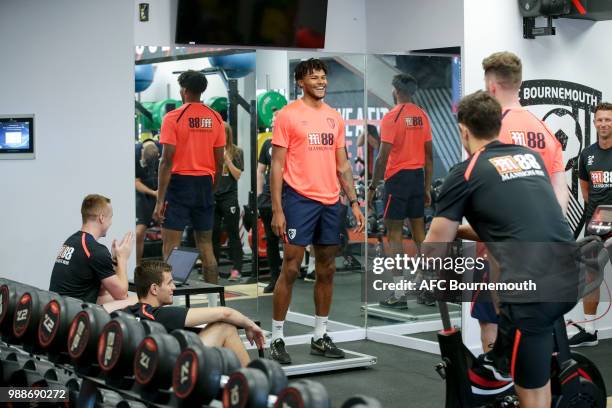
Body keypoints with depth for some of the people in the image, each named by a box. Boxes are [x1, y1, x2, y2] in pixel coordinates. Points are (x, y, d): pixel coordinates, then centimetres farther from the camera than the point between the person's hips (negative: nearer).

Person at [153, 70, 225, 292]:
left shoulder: (173, 117, -8)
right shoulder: (215, 118, 6)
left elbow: (167, 161, -12)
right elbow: (219, 162, 8)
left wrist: (160, 199, -11)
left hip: (179, 183, -5)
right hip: (205, 184, 5)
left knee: (171, 248, -3)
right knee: (206, 246, 12)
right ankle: (213, 299, 14)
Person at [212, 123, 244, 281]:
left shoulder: (236, 152, 0)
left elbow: (237, 175, -5)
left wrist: (226, 158, -13)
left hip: (229, 197, -3)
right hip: (212, 197, 3)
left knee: (233, 234, -1)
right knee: (213, 234, 7)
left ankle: (236, 269, 0)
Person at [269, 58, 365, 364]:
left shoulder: (335, 117, 13)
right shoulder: (288, 115, -4)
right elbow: (277, 165, -6)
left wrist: (354, 202, 11)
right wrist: (277, 210, -12)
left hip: (330, 202, 6)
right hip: (300, 200, -6)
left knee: (327, 270, 9)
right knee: (291, 269, -5)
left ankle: (319, 337, 19)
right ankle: (276, 339, 4)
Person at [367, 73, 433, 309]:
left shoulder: (392, 117, -11)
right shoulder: (422, 116, 9)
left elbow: (383, 156, -15)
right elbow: (429, 155, 11)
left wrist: (372, 187, -9)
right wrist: (427, 187, 17)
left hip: (397, 177, -6)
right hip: (418, 177, 7)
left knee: (394, 234, -2)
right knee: (419, 232, 13)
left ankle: (399, 294, -5)